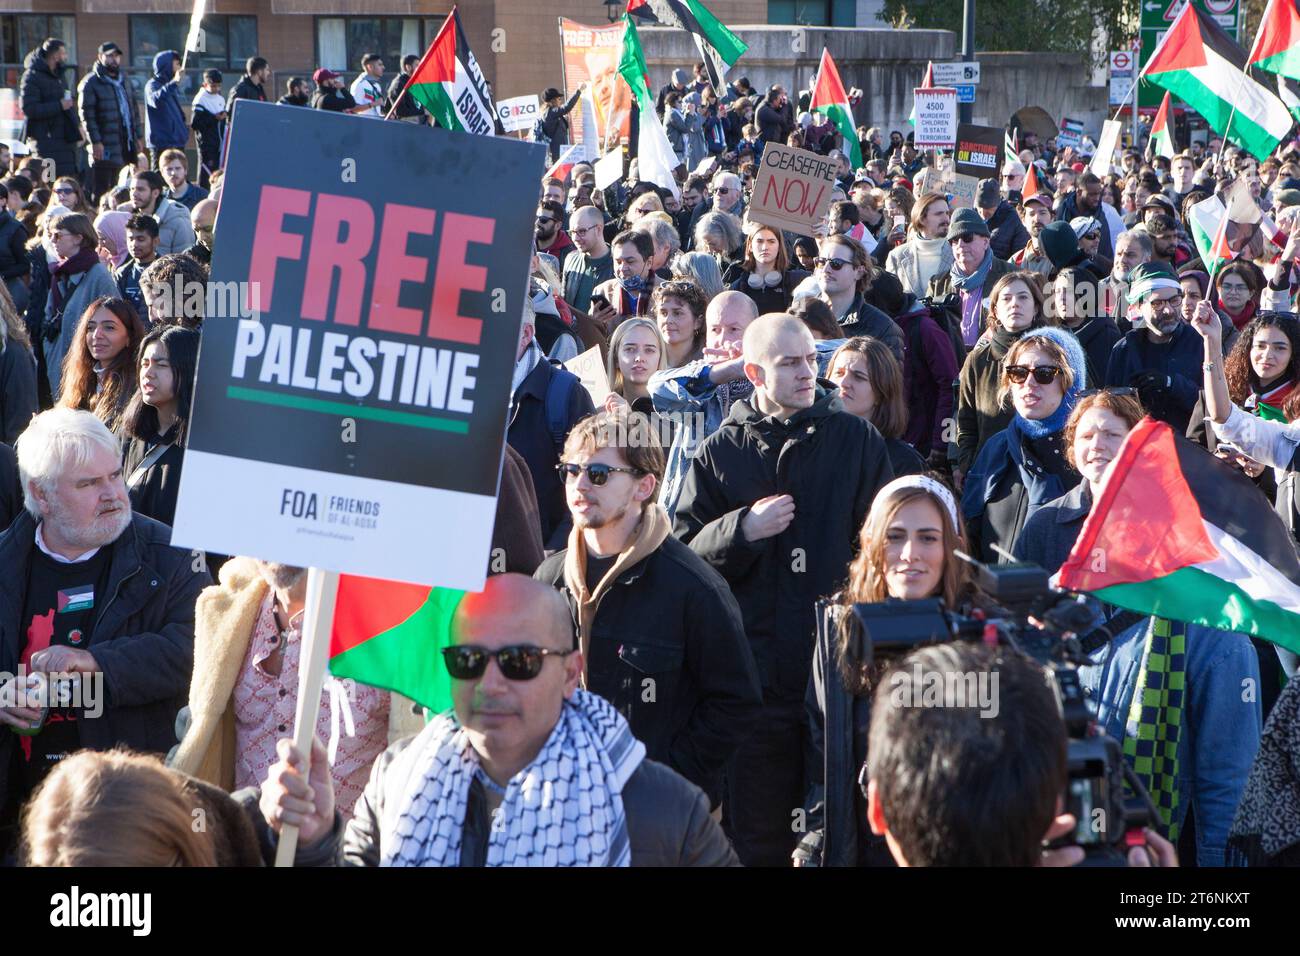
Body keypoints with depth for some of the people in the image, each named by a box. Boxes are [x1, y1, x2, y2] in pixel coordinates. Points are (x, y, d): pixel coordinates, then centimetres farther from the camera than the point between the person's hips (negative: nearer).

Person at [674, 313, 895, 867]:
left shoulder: (857, 440, 6)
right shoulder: (721, 452, 8)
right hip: (756, 670, 1)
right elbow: (685, 550, 4)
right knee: (758, 831, 5)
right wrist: (743, 530, -13)